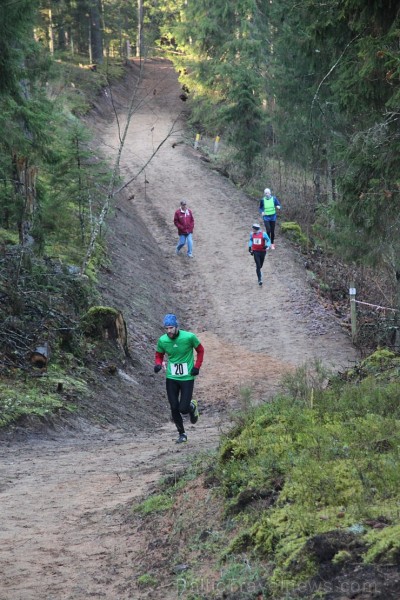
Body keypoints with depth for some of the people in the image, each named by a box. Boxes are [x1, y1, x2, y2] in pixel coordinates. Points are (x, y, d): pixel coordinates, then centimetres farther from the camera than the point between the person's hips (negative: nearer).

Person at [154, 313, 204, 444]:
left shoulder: (189, 337, -15)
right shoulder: (162, 340, -8)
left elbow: (200, 350, 2)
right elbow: (159, 355, 9)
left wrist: (197, 367, -7)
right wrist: (158, 364, -12)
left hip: (187, 378, -3)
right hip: (171, 378, 3)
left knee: (183, 409, -8)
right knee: (174, 408, 3)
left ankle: (192, 407, 30)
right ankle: (182, 434, 23)